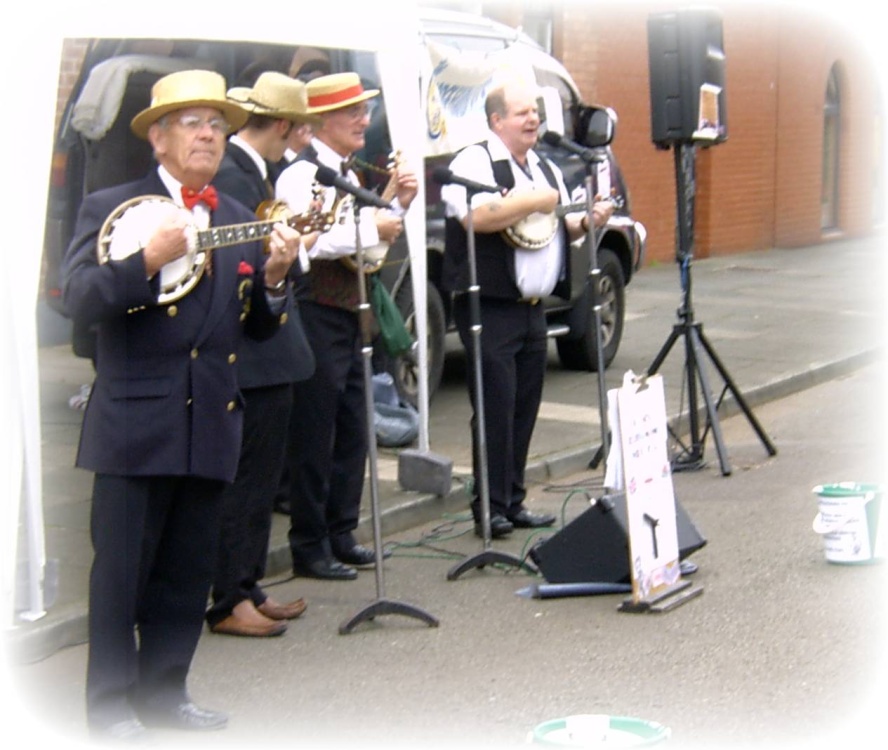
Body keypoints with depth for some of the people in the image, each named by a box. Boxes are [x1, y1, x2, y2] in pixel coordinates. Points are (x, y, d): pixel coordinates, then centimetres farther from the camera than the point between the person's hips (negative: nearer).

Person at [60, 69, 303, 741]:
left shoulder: (241, 221, 13)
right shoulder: (111, 207, -1)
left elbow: (259, 327, 12)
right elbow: (78, 299, -13)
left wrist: (274, 277, -7)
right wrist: (148, 259, -25)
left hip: (212, 425, 5)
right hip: (135, 424, -5)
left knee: (189, 569, 11)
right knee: (123, 567, 2)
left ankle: (163, 690, 25)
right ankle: (111, 703, 15)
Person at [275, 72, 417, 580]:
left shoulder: (348, 174, 16)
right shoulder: (301, 174, -13)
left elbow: (367, 243, 23)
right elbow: (309, 241, -28)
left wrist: (398, 205, 8)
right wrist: (372, 227, -20)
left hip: (349, 315, 9)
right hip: (316, 315, -9)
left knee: (353, 432, 13)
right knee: (315, 436, -2)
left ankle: (341, 534, 23)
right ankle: (309, 547, 6)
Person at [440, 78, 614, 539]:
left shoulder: (546, 169, 19)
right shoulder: (474, 161, -7)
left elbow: (562, 228, 25)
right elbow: (477, 216, -24)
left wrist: (586, 221, 3)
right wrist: (535, 202, -16)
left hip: (533, 307, 8)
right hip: (490, 307, -8)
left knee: (525, 409, 10)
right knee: (495, 409, -7)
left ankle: (513, 501, 18)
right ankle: (490, 508, -1)